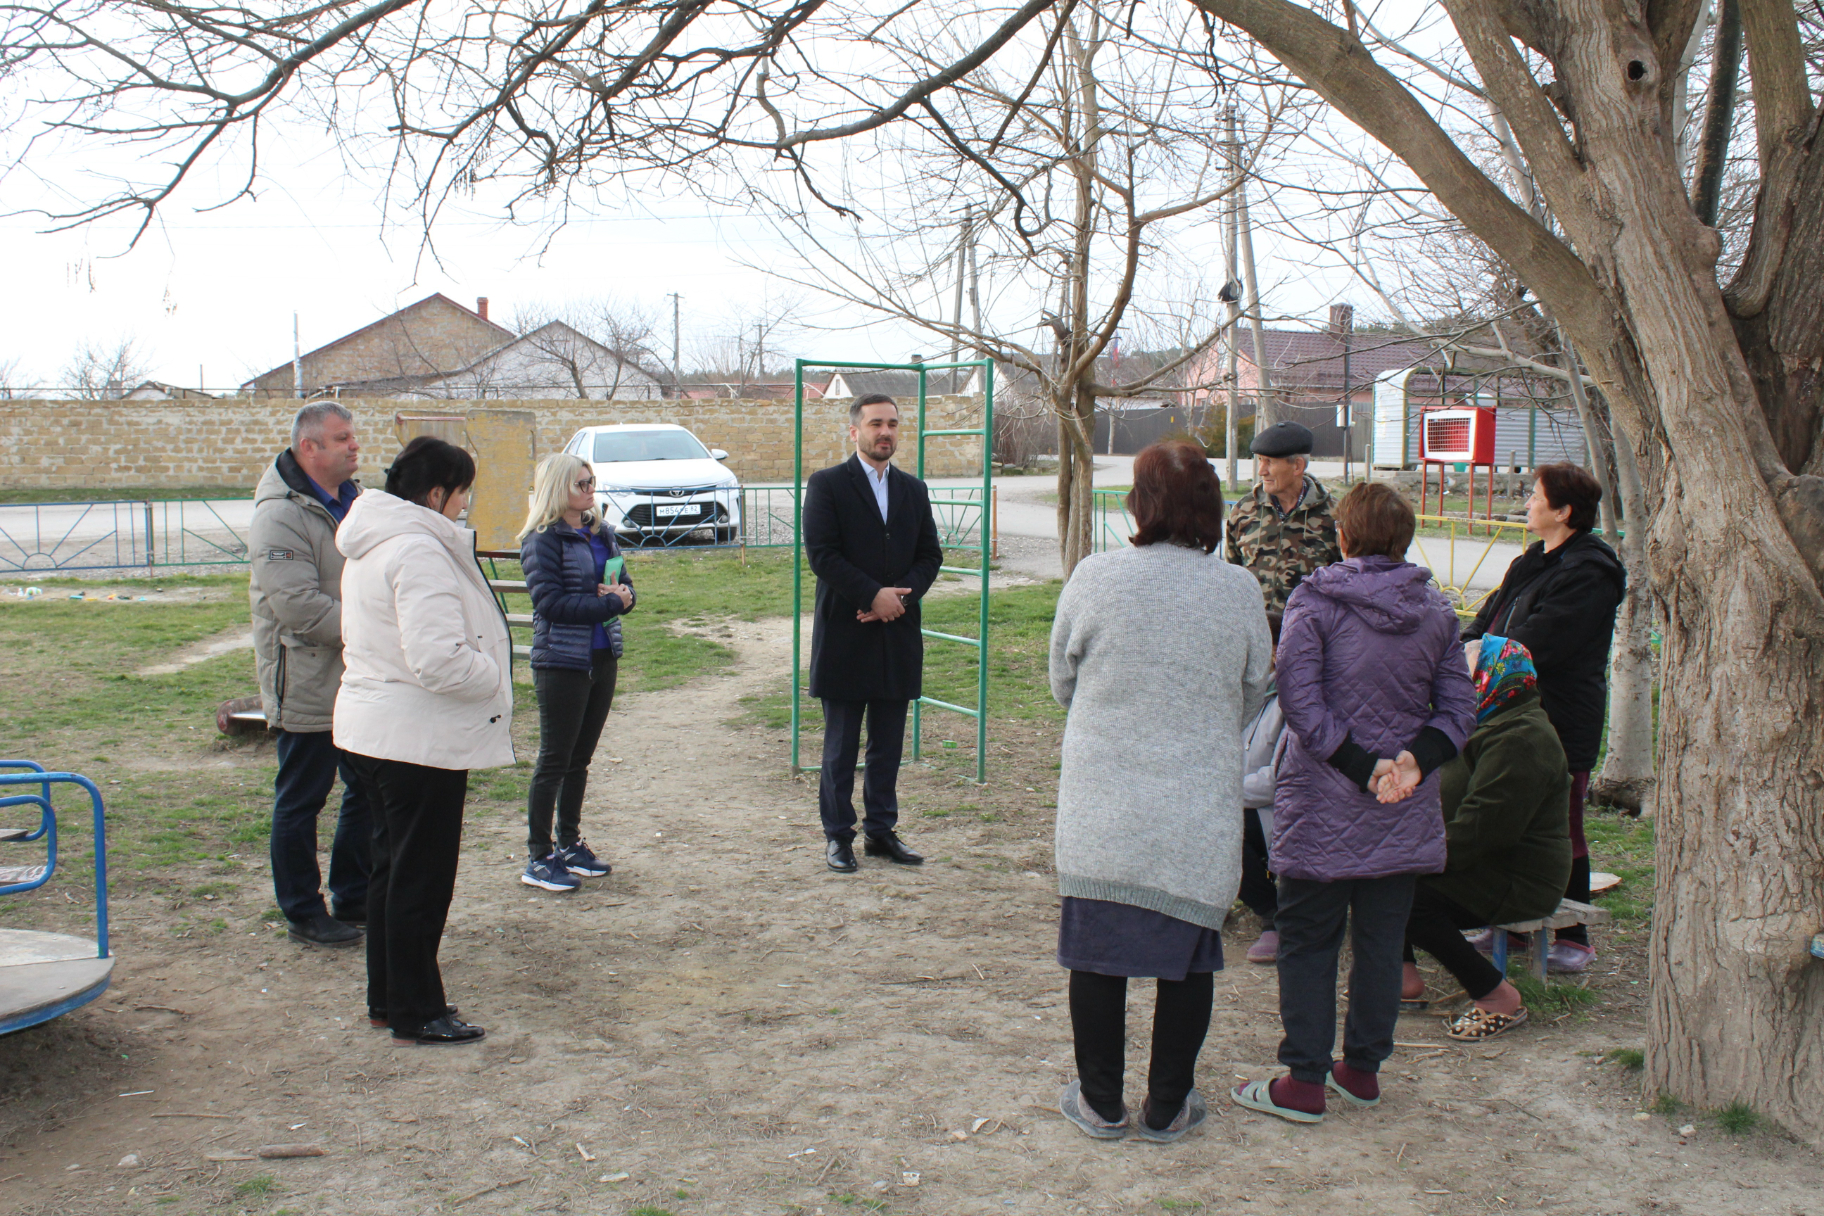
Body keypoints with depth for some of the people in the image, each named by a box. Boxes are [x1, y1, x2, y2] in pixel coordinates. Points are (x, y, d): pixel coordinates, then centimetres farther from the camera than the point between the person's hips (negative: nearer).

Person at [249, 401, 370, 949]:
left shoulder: (353, 500, 11)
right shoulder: (280, 515, -17)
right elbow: (300, 606, -25)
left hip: (359, 683, 9)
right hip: (307, 688, -9)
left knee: (369, 790, 15)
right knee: (301, 801, 5)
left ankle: (353, 899, 30)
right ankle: (303, 913, 17)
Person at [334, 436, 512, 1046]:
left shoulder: (373, 545, 12)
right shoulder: (419, 551, -21)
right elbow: (439, 659, -29)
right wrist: (496, 678, -12)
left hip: (371, 728, 10)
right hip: (419, 739, -10)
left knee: (393, 867, 19)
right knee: (421, 877, 1)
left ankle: (387, 999, 30)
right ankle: (416, 1015, 11)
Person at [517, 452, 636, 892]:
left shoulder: (602, 534, 11)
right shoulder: (543, 540, -11)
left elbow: (624, 584, 14)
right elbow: (550, 602, -18)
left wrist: (622, 593, -10)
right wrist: (608, 603, -17)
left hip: (602, 657, 7)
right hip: (561, 661, -7)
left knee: (581, 758, 15)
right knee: (554, 760, -1)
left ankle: (570, 843, 27)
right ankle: (538, 858, 6)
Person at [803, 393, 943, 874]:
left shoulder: (913, 489, 13)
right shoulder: (827, 485, -3)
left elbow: (930, 555, 9)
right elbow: (821, 554, -12)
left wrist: (900, 597, -9)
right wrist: (874, 595, -16)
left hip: (897, 635, 4)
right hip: (844, 635, -4)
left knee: (888, 744, 10)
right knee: (840, 745, 4)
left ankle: (882, 829, 20)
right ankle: (838, 835, 13)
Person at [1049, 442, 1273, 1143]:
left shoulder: (1096, 578, -9)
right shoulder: (1239, 592, -6)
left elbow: (1063, 683, 3)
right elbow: (1250, 697, 6)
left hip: (1100, 808, 0)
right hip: (1200, 812, 1)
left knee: (1096, 951, 13)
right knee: (1186, 958, 14)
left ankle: (1100, 1103, 25)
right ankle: (1167, 1109, 24)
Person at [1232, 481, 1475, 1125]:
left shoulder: (1313, 602, -9)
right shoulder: (1436, 611, 4)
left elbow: (1301, 703, -17)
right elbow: (1459, 707, 0)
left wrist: (1362, 767, -14)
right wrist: (1415, 757, -10)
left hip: (1323, 808, -4)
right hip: (1405, 811, 4)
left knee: (1308, 939, 6)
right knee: (1382, 938, 14)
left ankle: (1304, 1081, 8)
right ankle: (1363, 1068, 24)